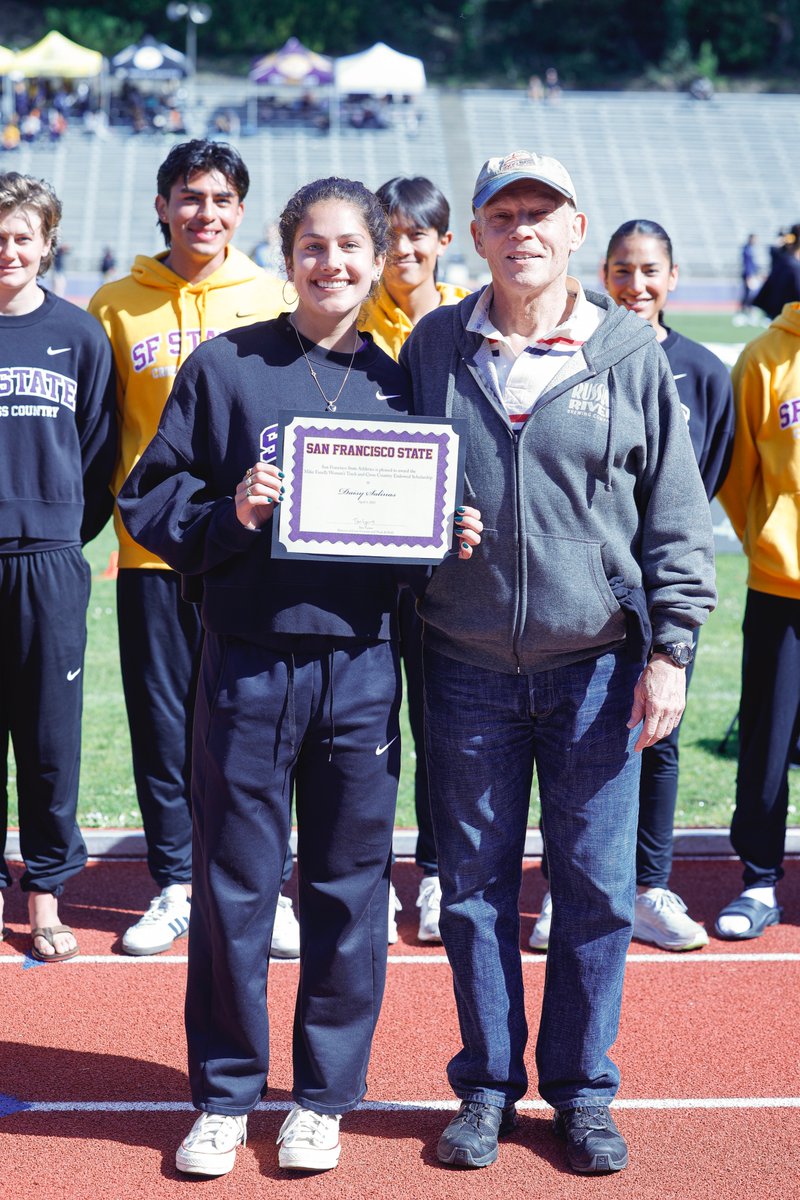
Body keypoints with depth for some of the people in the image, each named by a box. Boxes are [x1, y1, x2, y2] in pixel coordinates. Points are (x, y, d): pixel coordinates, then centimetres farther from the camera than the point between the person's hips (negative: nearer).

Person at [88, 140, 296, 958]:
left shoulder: (272, 300, 4)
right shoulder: (115, 306, 4)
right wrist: (122, 504, 0)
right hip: (152, 549, 1)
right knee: (163, 726, 7)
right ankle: (174, 887, 19)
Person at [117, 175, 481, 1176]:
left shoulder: (401, 382, 9)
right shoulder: (227, 366, 2)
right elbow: (150, 497, 1)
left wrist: (451, 537, -5)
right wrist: (228, 514, -16)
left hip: (361, 662, 2)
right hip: (248, 660, -2)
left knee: (350, 885, 7)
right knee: (233, 884, 5)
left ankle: (325, 1094, 22)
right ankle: (224, 1093, 21)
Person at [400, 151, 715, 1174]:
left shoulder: (631, 356, 1)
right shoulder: (435, 348, 5)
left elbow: (676, 518, 3)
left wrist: (670, 649, -3)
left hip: (596, 665, -1)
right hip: (467, 667, 1)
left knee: (597, 889, 4)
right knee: (475, 887, 8)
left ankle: (582, 1090, 20)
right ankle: (487, 1086, 22)